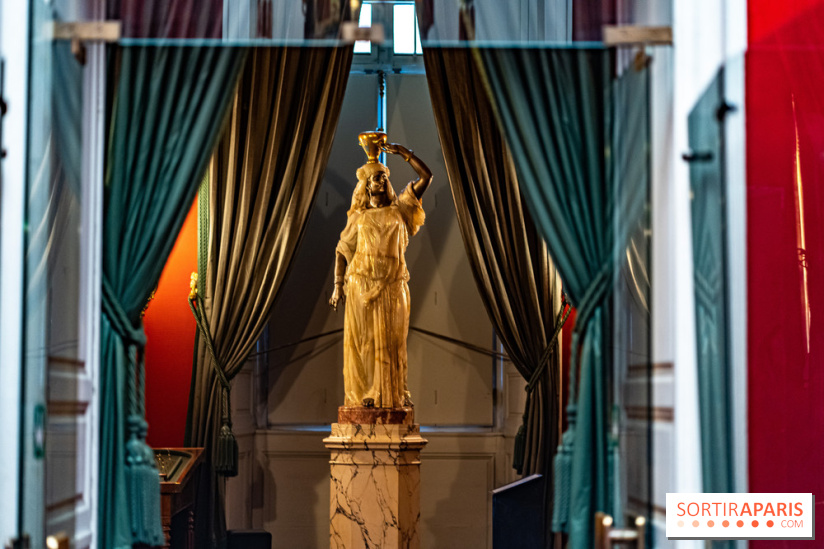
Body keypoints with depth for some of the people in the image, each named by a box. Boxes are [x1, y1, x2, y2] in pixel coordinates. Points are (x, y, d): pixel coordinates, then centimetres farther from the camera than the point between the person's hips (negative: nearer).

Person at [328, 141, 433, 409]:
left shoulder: (400, 209, 10)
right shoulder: (358, 218, 9)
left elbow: (426, 176, 6)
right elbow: (342, 251, 9)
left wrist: (404, 152, 3)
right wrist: (338, 285, -1)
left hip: (392, 286, 1)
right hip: (362, 285, 0)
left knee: (391, 341, 2)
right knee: (362, 341, -2)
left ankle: (394, 393, 9)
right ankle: (363, 393, 2)